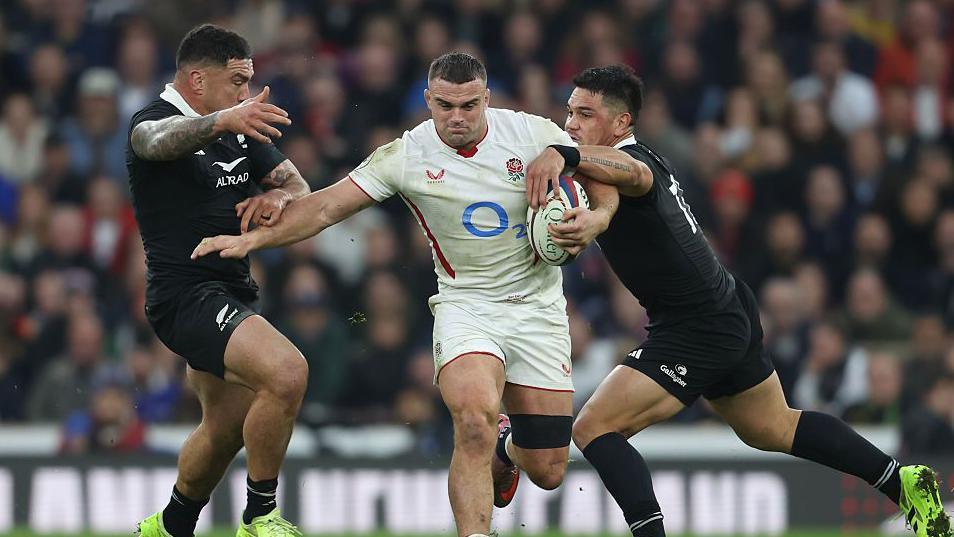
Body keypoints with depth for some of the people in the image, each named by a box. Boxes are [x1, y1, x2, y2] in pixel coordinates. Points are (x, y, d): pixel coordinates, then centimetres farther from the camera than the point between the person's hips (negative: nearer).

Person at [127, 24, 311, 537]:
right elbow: (161, 141, -36)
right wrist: (222, 121, -57)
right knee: (286, 373, -27)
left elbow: (298, 185, 14)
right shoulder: (154, 120, -11)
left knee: (226, 427, 20)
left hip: (232, 293, 9)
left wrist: (278, 196, -12)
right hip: (184, 295, -9)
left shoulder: (241, 130, 14)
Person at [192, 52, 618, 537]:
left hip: (538, 309, 1)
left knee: (547, 472, 2)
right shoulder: (406, 156, -8)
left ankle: (508, 448, 39)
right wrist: (253, 239, -18)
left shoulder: (535, 134, -7)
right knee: (474, 421, -33)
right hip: (465, 306, -1)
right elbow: (328, 206, -8)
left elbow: (604, 184, 4)